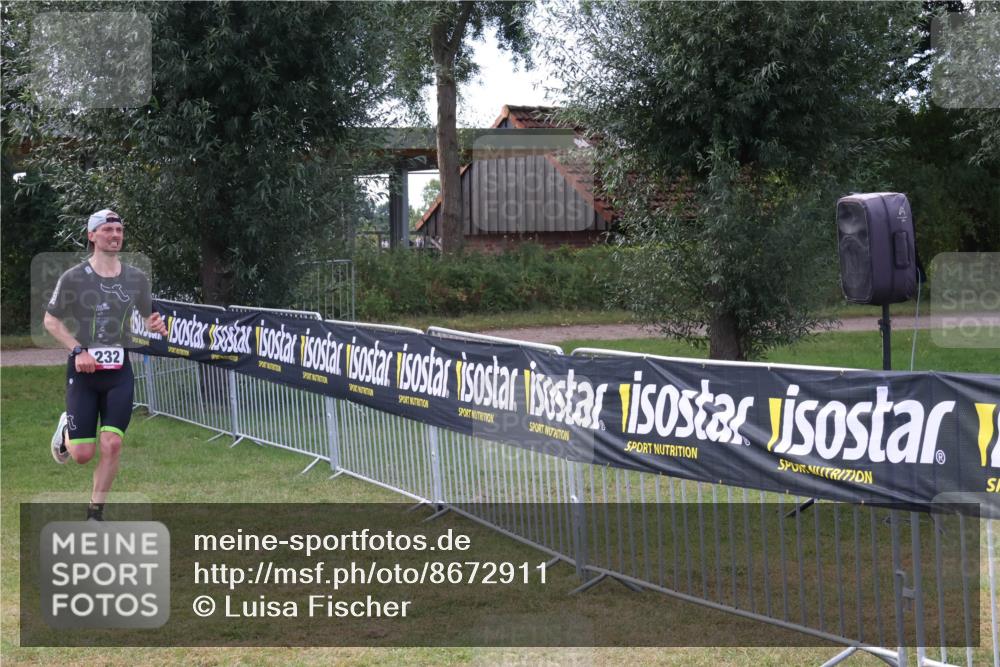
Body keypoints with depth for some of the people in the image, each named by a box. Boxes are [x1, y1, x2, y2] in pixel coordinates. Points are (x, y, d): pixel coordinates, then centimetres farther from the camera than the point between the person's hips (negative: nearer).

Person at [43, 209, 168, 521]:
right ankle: (66, 431, 36)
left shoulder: (136, 278, 2)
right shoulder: (74, 277, -7)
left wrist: (156, 326, -8)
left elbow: (148, 316, 16)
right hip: (83, 369, -2)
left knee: (111, 445, -9)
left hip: (119, 370, 2)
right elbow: (51, 320, 1)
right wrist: (78, 350, -12)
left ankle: (95, 514, 8)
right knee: (82, 454, -2)